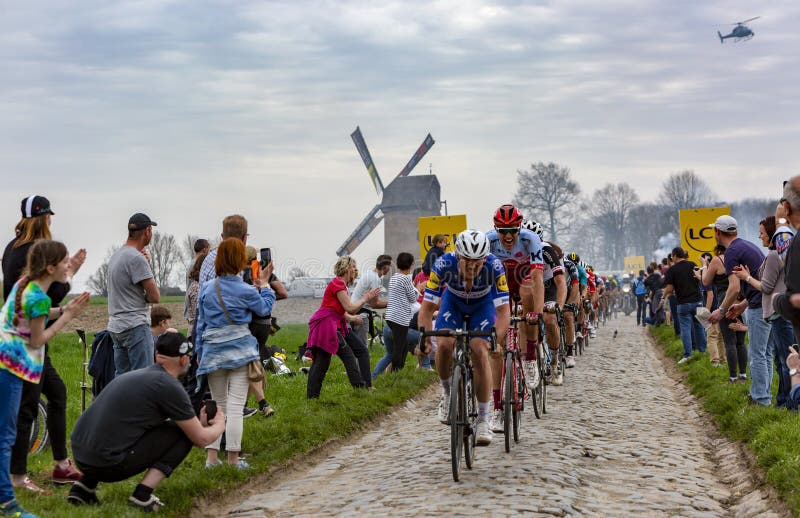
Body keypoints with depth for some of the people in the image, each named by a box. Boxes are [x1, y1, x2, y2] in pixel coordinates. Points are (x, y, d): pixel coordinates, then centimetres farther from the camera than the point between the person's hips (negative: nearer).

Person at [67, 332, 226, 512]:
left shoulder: (137, 375, 19)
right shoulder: (170, 387, -6)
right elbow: (201, 439, 1)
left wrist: (200, 422, 39)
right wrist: (220, 424, 23)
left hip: (80, 457, 8)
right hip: (108, 464, -8)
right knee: (182, 433, 5)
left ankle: (84, 485, 20)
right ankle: (142, 495, -5)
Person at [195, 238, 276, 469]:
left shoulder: (206, 289, 3)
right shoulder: (245, 291, -7)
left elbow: (200, 323, 10)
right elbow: (265, 308, 12)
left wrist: (201, 352, 17)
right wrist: (264, 284, 25)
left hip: (213, 351, 4)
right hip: (240, 350, -4)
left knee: (217, 404, 13)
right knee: (235, 406, -3)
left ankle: (212, 456, 8)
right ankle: (233, 458, -3)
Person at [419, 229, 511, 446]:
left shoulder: (494, 266, -36)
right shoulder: (444, 264, -35)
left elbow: (503, 311, -35)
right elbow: (427, 307, -29)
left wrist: (496, 340, -50)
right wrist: (424, 337, -43)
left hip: (483, 304, -1)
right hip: (453, 301, 1)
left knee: (480, 351, -20)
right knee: (444, 344, -25)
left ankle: (483, 420, -8)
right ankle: (447, 392, 5)